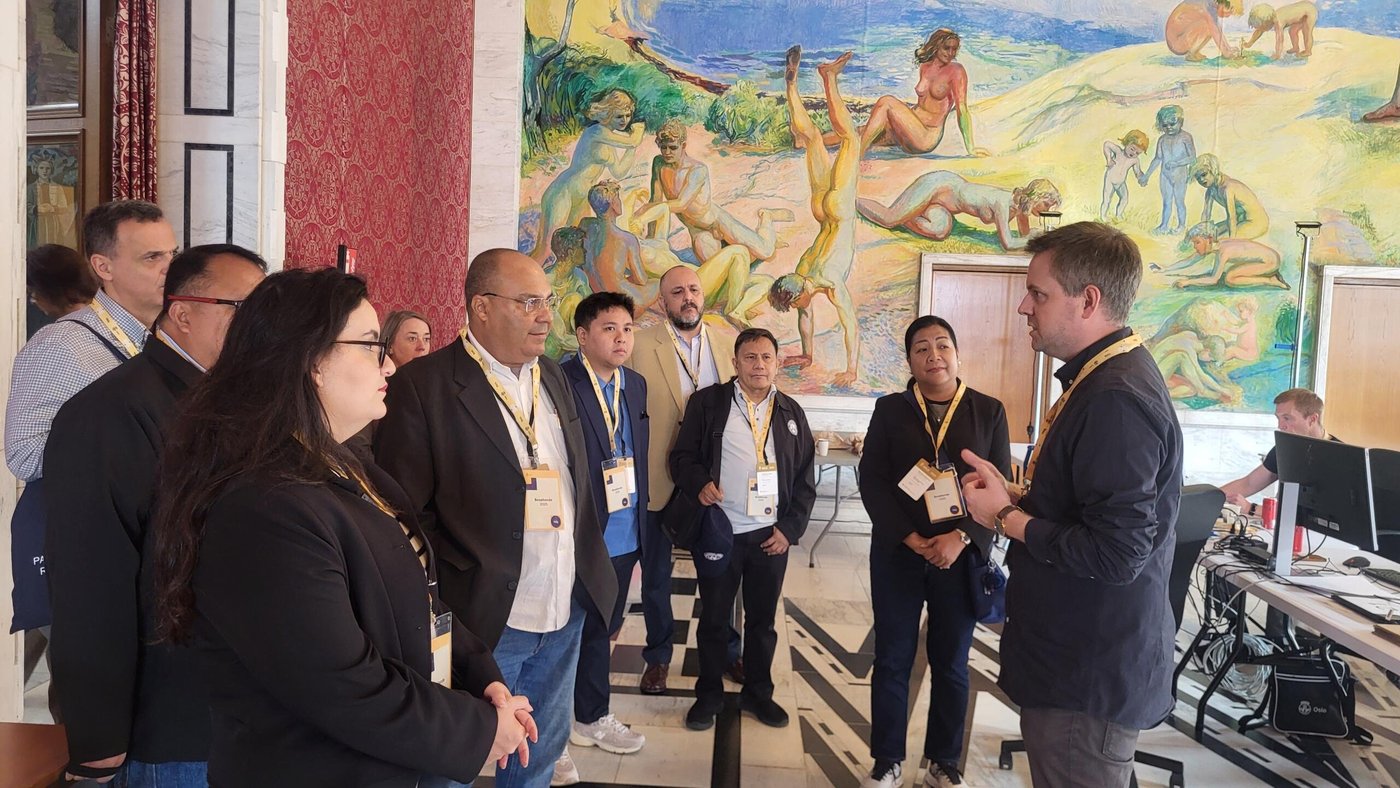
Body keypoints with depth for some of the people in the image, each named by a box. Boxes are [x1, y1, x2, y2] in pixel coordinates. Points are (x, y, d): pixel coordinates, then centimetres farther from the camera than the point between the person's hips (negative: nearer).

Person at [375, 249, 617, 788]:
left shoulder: (553, 377, 9)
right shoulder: (423, 386, -13)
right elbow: (405, 511, -12)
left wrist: (593, 572, 13)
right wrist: (456, 587, -14)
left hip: (567, 615, 7)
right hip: (484, 621, -6)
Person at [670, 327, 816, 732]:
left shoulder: (791, 412, 7)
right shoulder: (707, 403, -1)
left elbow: (805, 477, 8)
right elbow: (682, 455, 0)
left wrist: (790, 528, 0)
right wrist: (699, 483, -20)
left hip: (771, 535, 2)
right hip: (719, 531, -2)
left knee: (762, 619, 13)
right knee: (714, 618, 10)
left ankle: (757, 693, 30)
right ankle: (708, 694, 26)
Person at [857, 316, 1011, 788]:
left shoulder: (988, 411, 2)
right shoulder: (890, 410, 2)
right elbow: (872, 481, -3)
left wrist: (960, 538, -16)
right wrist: (910, 538, -14)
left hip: (962, 556, 0)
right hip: (897, 554, 0)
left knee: (951, 664, 10)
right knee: (892, 661, 6)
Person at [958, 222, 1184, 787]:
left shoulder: (1116, 400, -24)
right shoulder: (1106, 376, 9)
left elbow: (1117, 553, -28)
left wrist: (1006, 518, -16)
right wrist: (1014, 497, 3)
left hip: (1091, 679, -10)